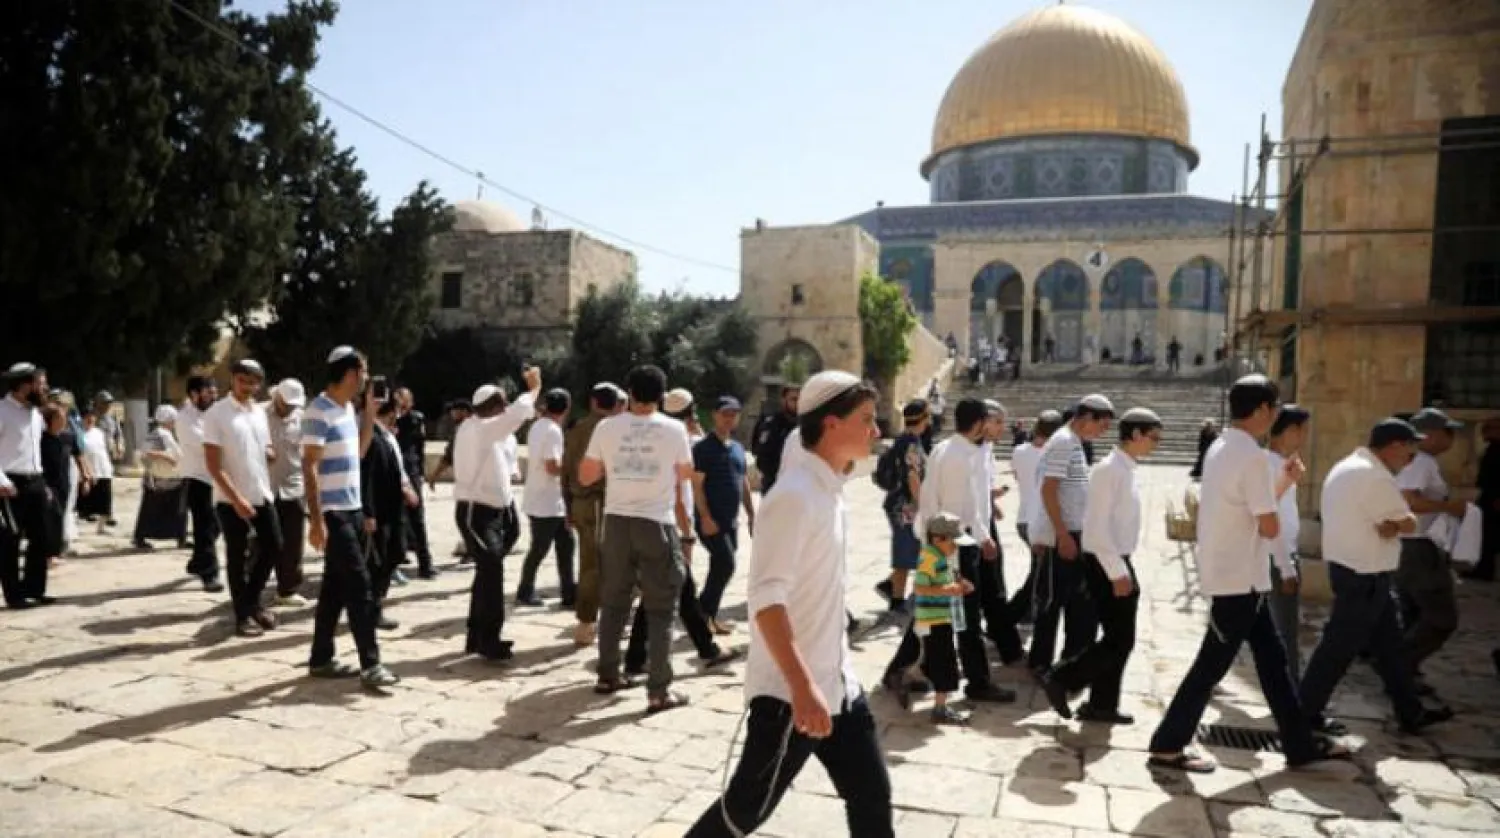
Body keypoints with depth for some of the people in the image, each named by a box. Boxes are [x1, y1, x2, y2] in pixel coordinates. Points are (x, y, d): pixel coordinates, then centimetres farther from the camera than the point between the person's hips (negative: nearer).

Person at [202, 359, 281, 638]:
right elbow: (213, 465, -14)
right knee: (237, 557, 4)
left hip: (262, 494, 6)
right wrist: (237, 499, -19)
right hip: (231, 499, -6)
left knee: (274, 546, 8)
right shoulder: (216, 414, -11)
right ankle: (242, 615, 16)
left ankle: (252, 600, 27)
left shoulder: (260, 411, 8)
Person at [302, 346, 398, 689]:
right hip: (333, 512, -9)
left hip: (352, 509, 9)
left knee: (336, 586, 12)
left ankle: (320, 659, 21)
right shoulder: (319, 411, -14)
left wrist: (369, 412, 11)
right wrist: (316, 519, -22)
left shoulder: (349, 408, 12)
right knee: (358, 584, -9)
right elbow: (309, 467, -18)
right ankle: (370, 664, -6)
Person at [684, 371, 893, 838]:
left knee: (872, 798, 13)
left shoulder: (830, 491, 8)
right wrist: (803, 687, -29)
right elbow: (767, 598, -26)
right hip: (790, 693, -9)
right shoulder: (795, 496, -20)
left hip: (837, 685, 9)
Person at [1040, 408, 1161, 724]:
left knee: (1120, 639, 12)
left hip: (1118, 562, 9)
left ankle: (1101, 704, 22)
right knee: (1120, 641, -6)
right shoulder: (1109, 469, -17)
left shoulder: (1126, 469, 12)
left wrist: (1124, 570, 17)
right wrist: (1117, 572, -22)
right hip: (1106, 565, -9)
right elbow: (1098, 526, -22)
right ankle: (1059, 679, 5)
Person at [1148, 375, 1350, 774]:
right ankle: (1167, 745, 9)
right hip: (1238, 578, -10)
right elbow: (1269, 527, -19)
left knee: (1272, 658, 17)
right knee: (1213, 664, 0)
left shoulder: (1220, 448, 10)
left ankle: (1300, 744, 28)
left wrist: (1285, 480, 13)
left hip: (1232, 574, 10)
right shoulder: (1252, 455, -20)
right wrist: (1277, 502, 2)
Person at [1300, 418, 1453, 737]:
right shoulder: (1375, 477, -20)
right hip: (1365, 576, -10)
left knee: (1389, 644, 18)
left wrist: (1388, 525, -9)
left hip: (1352, 568, 10)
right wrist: (1397, 524, 6)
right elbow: (1409, 524, -14)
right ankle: (1306, 712, 8)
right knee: (1340, 647, -1)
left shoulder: (1347, 467, 12)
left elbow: (1366, 517, 10)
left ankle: (1411, 713, 29)